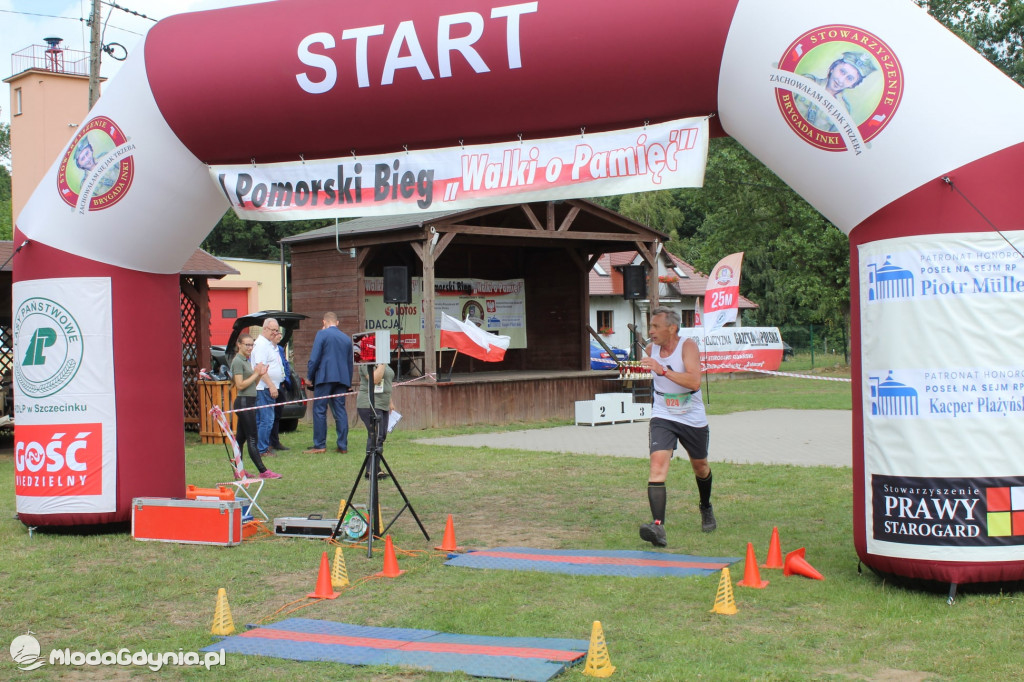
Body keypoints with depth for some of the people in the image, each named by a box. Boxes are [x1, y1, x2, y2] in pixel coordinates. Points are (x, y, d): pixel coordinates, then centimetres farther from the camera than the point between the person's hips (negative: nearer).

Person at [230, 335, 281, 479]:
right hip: (243, 402, -10)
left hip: (249, 402, 10)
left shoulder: (246, 360, 17)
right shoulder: (238, 361, -11)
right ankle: (263, 471, -10)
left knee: (241, 437, 11)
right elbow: (240, 385, -18)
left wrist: (260, 374, 4)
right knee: (252, 439, -9)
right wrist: (255, 374, -14)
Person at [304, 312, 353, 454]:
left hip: (325, 377, -5)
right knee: (340, 411, 6)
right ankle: (343, 446, 4)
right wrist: (348, 383, 22)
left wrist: (309, 377, 2)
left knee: (319, 411, -1)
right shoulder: (347, 338, 14)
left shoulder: (322, 334, -3)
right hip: (342, 378, 5)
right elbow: (350, 363, 17)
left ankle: (319, 446, -2)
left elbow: (314, 358, -8)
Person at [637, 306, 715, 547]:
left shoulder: (688, 346, -19)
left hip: (693, 419, -2)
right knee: (657, 464, -22)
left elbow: (694, 382, -34)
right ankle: (658, 526, -32)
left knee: (700, 467, 20)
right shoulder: (651, 349, -4)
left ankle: (706, 509, 51)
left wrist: (663, 370, -39)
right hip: (662, 418, 2)